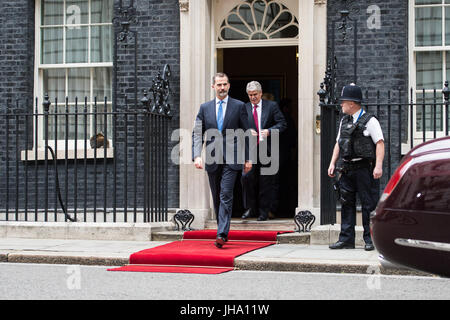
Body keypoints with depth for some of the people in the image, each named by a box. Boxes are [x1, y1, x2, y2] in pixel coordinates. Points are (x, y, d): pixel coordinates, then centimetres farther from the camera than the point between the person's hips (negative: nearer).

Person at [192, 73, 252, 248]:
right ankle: (223, 230, 24)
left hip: (231, 159, -3)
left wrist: (248, 158, 2)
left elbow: (246, 133, 6)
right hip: (212, 160, 3)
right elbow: (197, 133, 6)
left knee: (226, 195, -14)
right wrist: (197, 155, -9)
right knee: (216, 198, 11)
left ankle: (222, 234, -18)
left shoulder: (239, 106, 4)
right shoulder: (205, 107, 9)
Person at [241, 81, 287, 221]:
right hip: (250, 149, 2)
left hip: (267, 149, -1)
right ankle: (251, 208, 10)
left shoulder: (272, 106, 4)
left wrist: (269, 131, -14)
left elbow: (282, 124, 1)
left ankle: (264, 211, 12)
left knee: (266, 181, 2)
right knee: (247, 177, -6)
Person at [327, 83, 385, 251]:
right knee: (347, 203, 6)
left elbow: (380, 143, -9)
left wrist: (378, 166, -18)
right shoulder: (344, 121, 16)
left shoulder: (369, 120, -5)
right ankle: (346, 239, 11)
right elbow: (338, 143, 21)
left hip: (364, 168, -7)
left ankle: (370, 239, 3)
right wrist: (332, 163, 12)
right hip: (347, 169, 7)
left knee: (368, 204, -3)